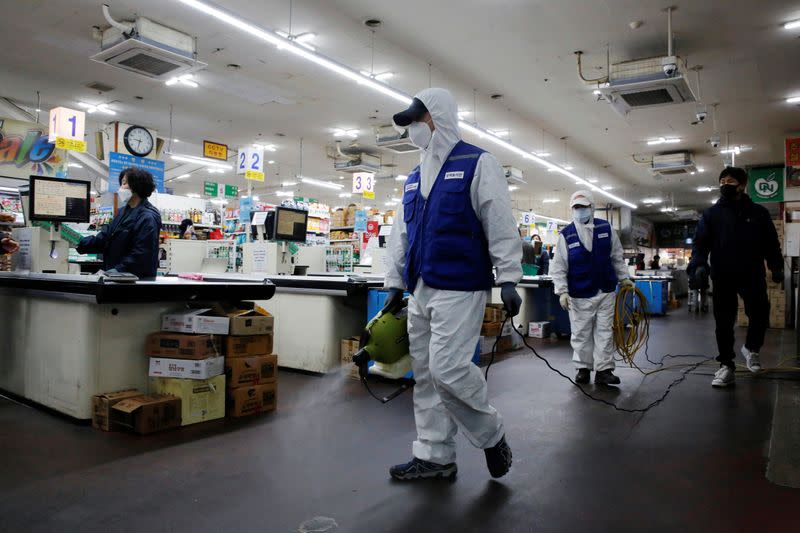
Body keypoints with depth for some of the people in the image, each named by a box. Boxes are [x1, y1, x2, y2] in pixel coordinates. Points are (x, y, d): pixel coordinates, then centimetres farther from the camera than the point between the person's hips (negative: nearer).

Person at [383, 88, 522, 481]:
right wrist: (395, 284, 17)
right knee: (426, 375, 9)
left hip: (459, 290, -7)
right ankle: (435, 457, 20)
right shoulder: (414, 178, 19)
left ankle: (491, 435, 12)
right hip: (420, 291, 8)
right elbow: (400, 235, 21)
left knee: (448, 368, -14)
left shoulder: (477, 164, -1)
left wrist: (508, 279, -13)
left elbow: (501, 225, -8)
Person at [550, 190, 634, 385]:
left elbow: (617, 257, 13)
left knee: (604, 332, 5)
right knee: (581, 333, 6)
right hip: (580, 295, -2)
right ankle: (583, 368, 20)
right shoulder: (566, 235, -5)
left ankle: (603, 370, 11)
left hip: (605, 292, 2)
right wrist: (562, 291, -12)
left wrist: (624, 277, 9)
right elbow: (559, 267, -5)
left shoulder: (606, 228, 2)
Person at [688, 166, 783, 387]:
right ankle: (726, 366, 11)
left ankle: (751, 348, 33)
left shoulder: (758, 212, 7)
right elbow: (700, 242, -3)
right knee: (724, 323, 2)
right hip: (722, 277, -1)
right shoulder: (711, 213, 4)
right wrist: (699, 263, -19)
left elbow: (771, 242, 10)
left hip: (752, 275, 1)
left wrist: (776, 267, 0)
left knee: (760, 315, 3)